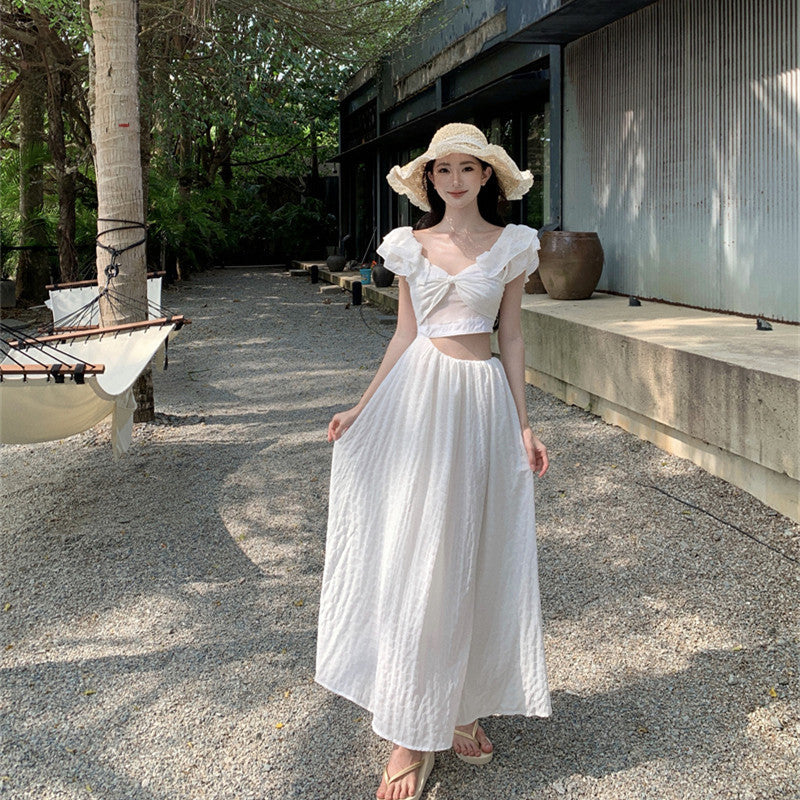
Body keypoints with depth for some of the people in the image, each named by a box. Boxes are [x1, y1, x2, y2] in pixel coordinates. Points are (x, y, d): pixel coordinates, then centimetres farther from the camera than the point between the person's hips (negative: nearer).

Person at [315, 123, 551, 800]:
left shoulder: (510, 246, 5)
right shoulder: (412, 245, 7)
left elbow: (512, 338, 6)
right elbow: (404, 336, 10)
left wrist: (524, 426, 2)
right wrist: (361, 409, 4)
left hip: (482, 402, 0)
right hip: (417, 396, 0)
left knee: (473, 559, 6)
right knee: (412, 558, -1)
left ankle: (464, 709, 22)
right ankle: (413, 735, 7)